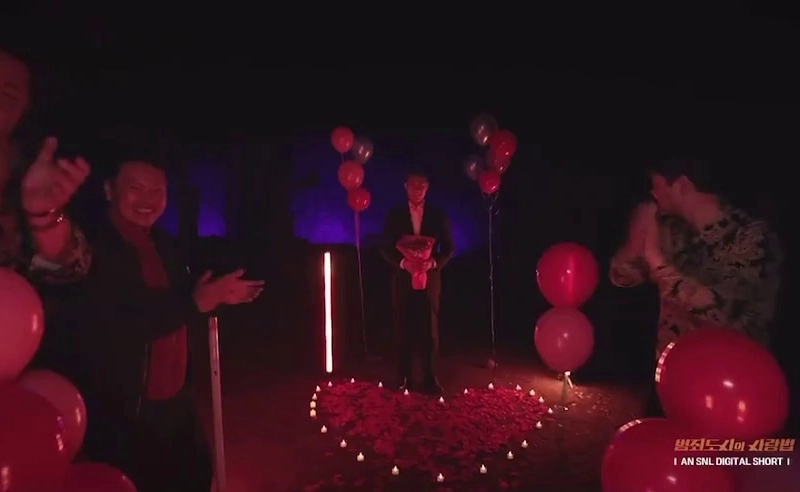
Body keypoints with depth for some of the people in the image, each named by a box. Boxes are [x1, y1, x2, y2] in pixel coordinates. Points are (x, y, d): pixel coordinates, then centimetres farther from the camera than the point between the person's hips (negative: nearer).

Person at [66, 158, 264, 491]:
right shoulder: (94, 250, -19)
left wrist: (215, 297, -5)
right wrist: (195, 303, -23)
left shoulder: (161, 244, 5)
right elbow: (114, 333, -29)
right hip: (121, 415, -7)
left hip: (175, 404, 8)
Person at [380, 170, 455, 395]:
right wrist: (402, 262, -16)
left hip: (430, 278, 0)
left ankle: (429, 376, 10)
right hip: (403, 278, 0)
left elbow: (449, 248, 3)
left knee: (429, 329, 2)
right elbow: (386, 249, 2)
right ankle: (403, 376, 14)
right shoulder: (395, 215, 4)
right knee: (403, 329, 5)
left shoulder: (438, 215, 4)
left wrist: (433, 263, -16)